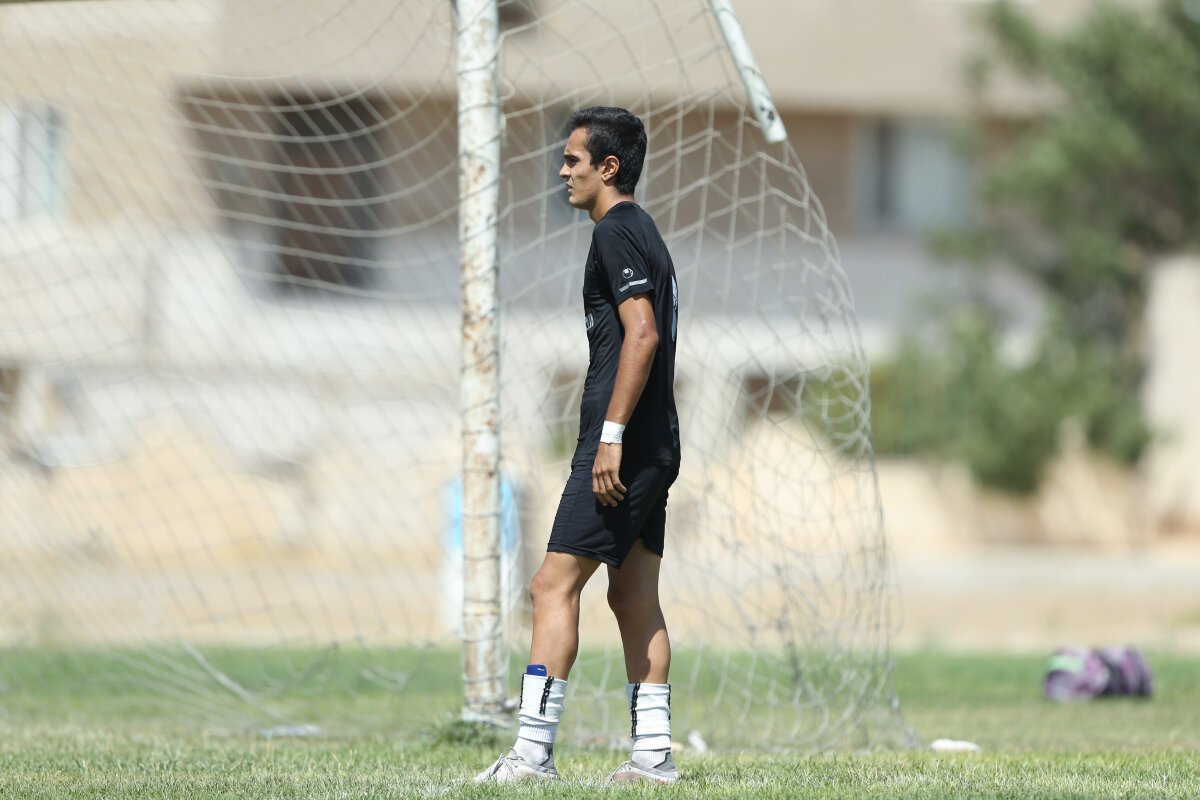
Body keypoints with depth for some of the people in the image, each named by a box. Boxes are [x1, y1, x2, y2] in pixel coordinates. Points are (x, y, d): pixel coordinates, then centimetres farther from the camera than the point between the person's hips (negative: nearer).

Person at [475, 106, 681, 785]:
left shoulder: (616, 232, -10)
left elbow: (642, 333, -21)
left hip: (623, 445, -10)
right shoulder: (644, 232, 20)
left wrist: (611, 435, -23)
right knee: (635, 600, 10)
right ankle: (654, 754, 8)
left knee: (555, 586, -11)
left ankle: (533, 752, -14)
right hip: (656, 448, 10)